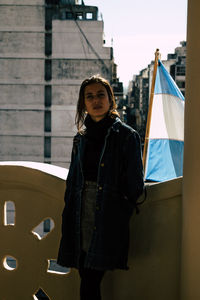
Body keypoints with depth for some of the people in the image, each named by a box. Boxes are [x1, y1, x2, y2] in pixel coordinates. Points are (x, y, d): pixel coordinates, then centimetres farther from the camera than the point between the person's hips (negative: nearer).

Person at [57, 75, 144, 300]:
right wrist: (69, 218, 13)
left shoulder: (126, 136, -3)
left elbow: (135, 185, -3)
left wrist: (121, 215, -5)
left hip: (108, 221, -5)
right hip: (82, 218, 5)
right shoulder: (81, 138, 13)